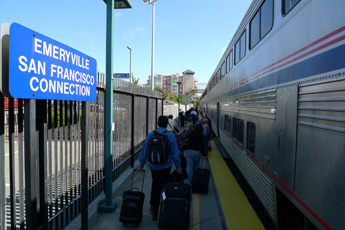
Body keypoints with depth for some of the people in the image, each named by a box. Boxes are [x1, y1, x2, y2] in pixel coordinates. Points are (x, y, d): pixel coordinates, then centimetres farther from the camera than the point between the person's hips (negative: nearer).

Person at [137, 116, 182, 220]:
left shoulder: (151, 134, -2)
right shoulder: (170, 135, -9)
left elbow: (144, 151, 1)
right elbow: (175, 152, -8)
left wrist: (141, 165, 11)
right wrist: (178, 167, 2)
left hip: (153, 166, 3)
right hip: (165, 167, -3)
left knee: (155, 185, 23)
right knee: (162, 188, 8)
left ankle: (153, 205, 37)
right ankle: (156, 212, 13)